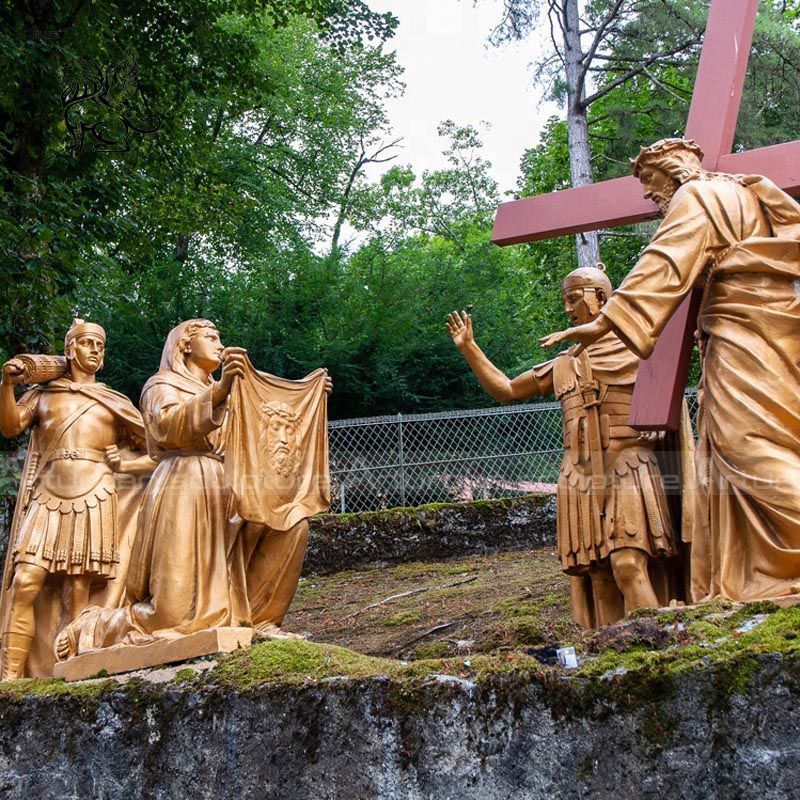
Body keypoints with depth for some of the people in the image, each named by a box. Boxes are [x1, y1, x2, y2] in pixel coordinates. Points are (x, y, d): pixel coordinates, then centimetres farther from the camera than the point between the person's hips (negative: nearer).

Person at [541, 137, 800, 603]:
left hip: (746, 334, -9)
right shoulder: (745, 194, 27)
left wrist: (606, 323, -22)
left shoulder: (696, 196, -2)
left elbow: (665, 266, -16)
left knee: (753, 449, -12)